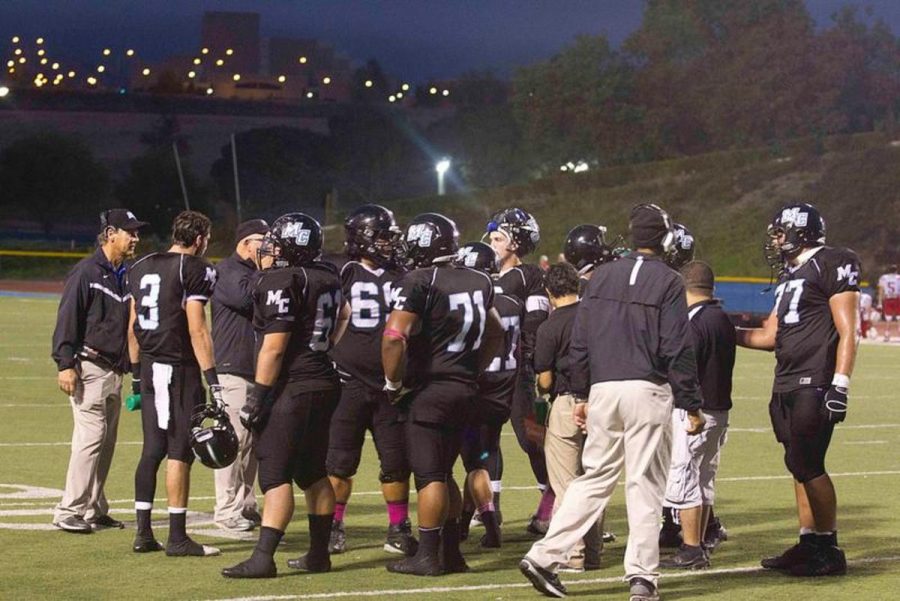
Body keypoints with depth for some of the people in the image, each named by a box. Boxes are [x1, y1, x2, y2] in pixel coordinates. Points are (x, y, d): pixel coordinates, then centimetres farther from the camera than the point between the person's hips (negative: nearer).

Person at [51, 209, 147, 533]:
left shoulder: (125, 276, 16)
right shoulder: (86, 272, -8)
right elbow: (67, 319, -12)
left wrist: (132, 368, 17)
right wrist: (65, 364, -18)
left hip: (114, 370, 8)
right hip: (89, 367, -8)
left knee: (106, 441, 10)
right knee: (91, 435, -12)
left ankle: (94, 509, 17)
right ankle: (69, 511, -8)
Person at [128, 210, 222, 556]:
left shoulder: (141, 268, 13)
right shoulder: (195, 270, -9)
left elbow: (133, 328, 15)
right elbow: (196, 329, -15)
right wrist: (213, 380, -14)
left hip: (150, 367, 7)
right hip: (179, 368, -7)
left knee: (152, 450, 12)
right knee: (180, 452, -3)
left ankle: (143, 533, 12)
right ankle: (177, 537, -2)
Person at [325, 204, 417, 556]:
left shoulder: (400, 277, 8)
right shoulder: (344, 275, -3)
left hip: (389, 384, 3)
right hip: (350, 382, -3)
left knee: (396, 462, 5)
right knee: (339, 462, 3)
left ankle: (398, 529, 17)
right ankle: (333, 528, 14)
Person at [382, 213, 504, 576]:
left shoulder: (420, 281, -14)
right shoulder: (478, 281, 10)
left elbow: (394, 336, -22)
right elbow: (495, 334, 22)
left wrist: (392, 383, -10)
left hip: (430, 390, -7)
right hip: (465, 389, 7)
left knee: (429, 475, -2)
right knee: (443, 472, 16)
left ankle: (428, 556, 1)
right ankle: (451, 553, 19)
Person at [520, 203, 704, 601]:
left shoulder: (601, 277, 10)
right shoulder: (667, 283, -3)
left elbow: (579, 343, 11)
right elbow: (677, 351, -7)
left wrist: (581, 394, 18)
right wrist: (691, 405, -2)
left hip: (602, 389, 4)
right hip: (648, 390, -4)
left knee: (595, 477, 12)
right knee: (644, 483, 1)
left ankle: (544, 556, 5)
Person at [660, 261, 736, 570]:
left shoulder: (696, 322, -16)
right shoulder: (724, 319, 12)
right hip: (719, 407, 9)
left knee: (683, 478, -4)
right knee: (704, 478, 15)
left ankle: (691, 550, -5)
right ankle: (699, 544, 19)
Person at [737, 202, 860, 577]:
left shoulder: (831, 265, -8)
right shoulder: (790, 276, 20)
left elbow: (847, 331, -13)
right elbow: (770, 336, 22)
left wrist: (840, 386, -19)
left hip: (814, 386, -9)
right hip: (787, 387, 9)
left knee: (807, 465, -9)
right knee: (801, 466, 10)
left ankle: (829, 550, -1)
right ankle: (808, 545, 15)